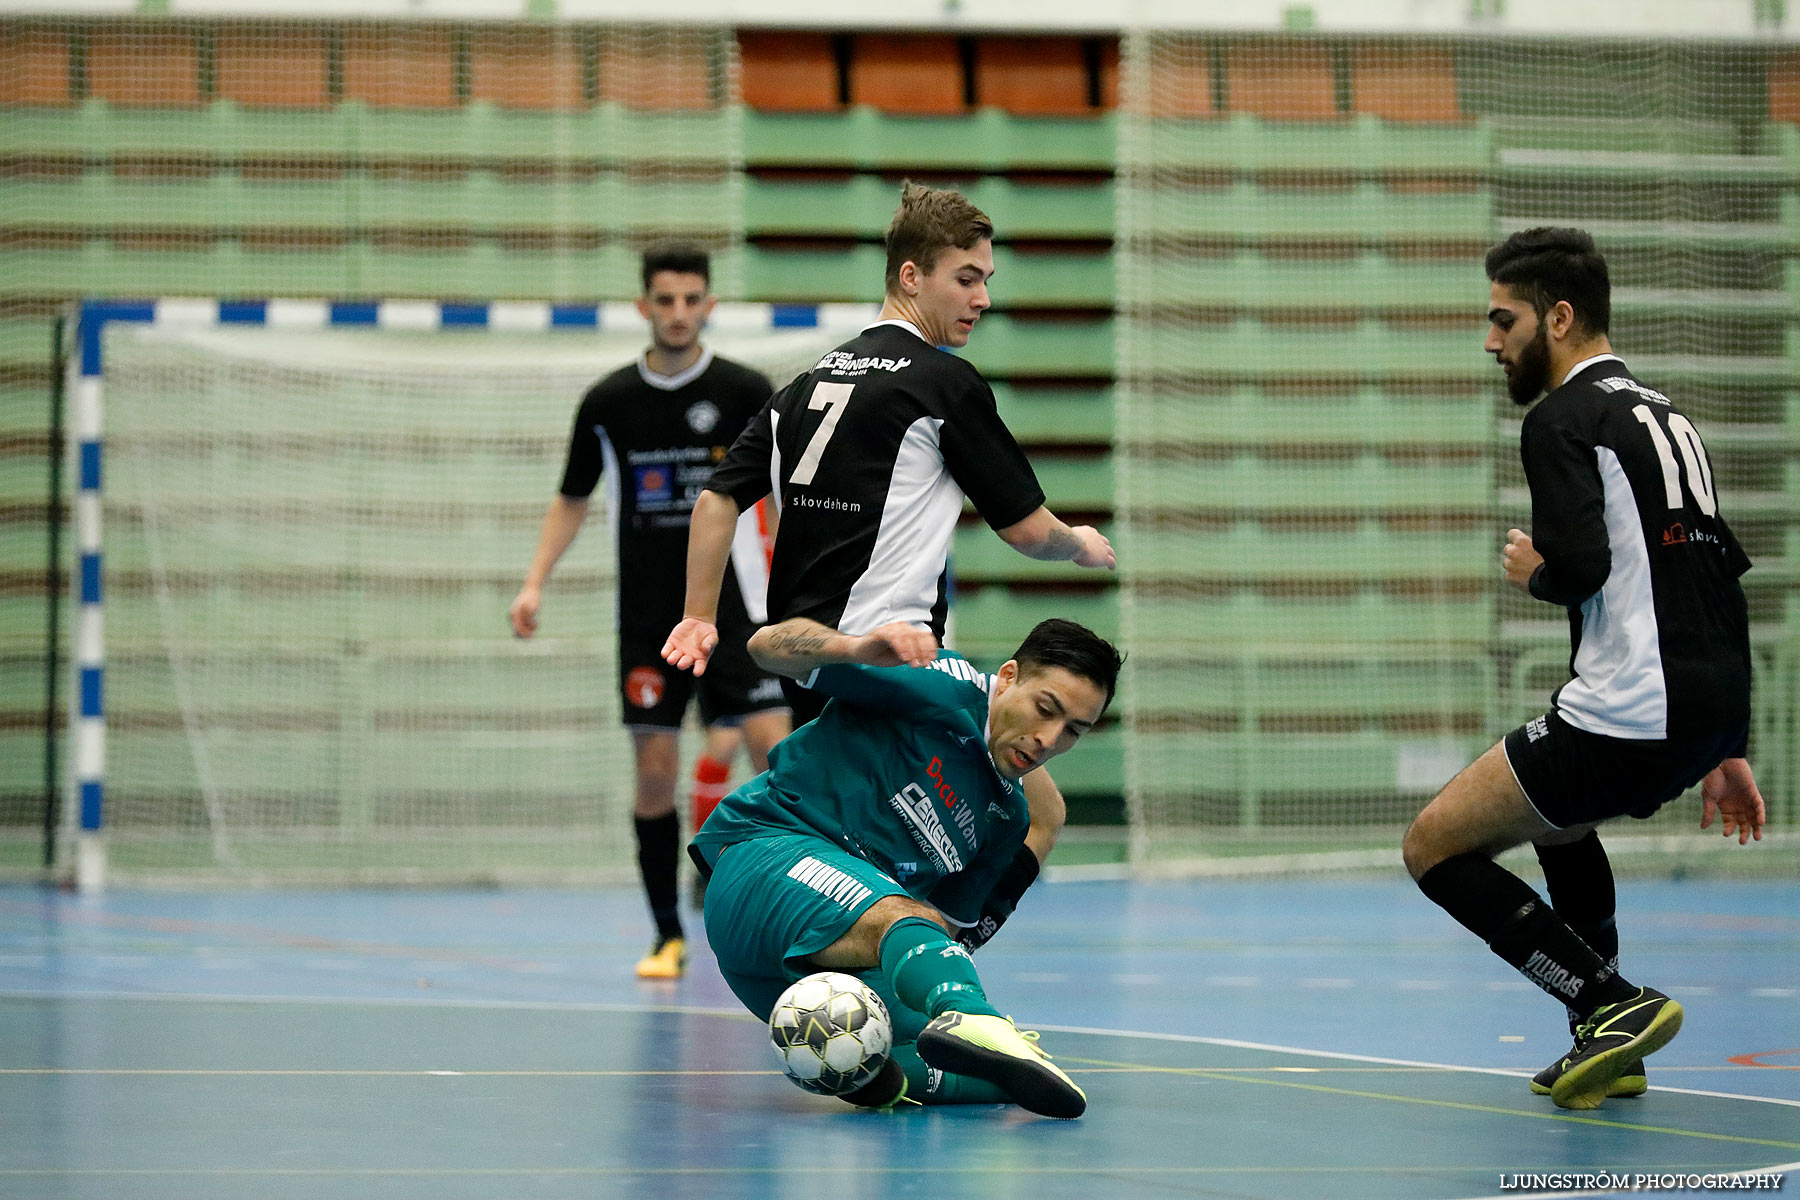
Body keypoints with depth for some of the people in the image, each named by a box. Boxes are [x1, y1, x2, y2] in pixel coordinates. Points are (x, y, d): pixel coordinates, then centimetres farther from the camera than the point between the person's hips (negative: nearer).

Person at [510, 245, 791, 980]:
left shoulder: (745, 393, -2)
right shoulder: (608, 403, 4)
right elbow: (572, 499, 15)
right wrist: (535, 583, 5)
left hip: (733, 609, -2)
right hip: (648, 619, 2)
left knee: (774, 750, -14)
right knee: (654, 772, 0)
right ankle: (668, 937, 12)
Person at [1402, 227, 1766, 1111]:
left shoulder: (1563, 421, -6)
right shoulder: (1664, 416, 21)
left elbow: (1578, 567, -22)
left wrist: (1530, 570, 3)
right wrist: (1724, 752, 26)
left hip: (1627, 719, -9)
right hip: (1710, 710, 9)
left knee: (1435, 846, 3)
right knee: (1555, 815, 36)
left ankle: (1617, 1005, -8)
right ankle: (1609, 1042, 28)